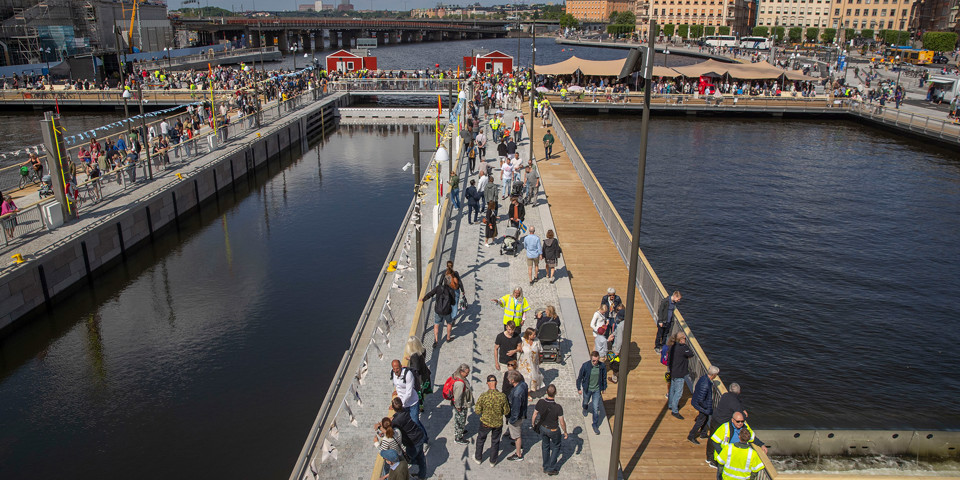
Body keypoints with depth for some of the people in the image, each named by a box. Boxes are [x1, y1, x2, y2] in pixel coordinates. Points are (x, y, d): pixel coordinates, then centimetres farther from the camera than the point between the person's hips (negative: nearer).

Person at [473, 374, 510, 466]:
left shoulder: (483, 396, -24)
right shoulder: (502, 396, -21)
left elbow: (477, 411, -14)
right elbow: (506, 412, -10)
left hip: (485, 423, -1)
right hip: (498, 423, 1)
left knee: (481, 439, 25)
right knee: (495, 442, 22)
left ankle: (478, 458, 41)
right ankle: (493, 461, 37)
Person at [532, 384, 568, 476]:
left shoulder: (540, 402, -23)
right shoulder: (558, 407, -32)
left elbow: (534, 416, -9)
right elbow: (562, 422, -21)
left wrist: (533, 425, 11)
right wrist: (565, 432, -2)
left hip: (543, 428, 3)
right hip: (554, 430, -3)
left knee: (545, 446, 25)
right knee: (556, 447, 22)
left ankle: (546, 467, 39)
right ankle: (551, 469, 27)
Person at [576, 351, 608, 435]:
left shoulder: (602, 366, -18)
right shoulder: (585, 366, -23)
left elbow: (604, 377, 0)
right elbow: (580, 377, -9)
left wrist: (604, 387, 10)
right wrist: (579, 388, -3)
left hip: (597, 390, 0)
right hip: (587, 389, 0)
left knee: (596, 408, 1)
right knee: (586, 402, 26)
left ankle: (595, 425, 19)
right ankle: (585, 409, 63)